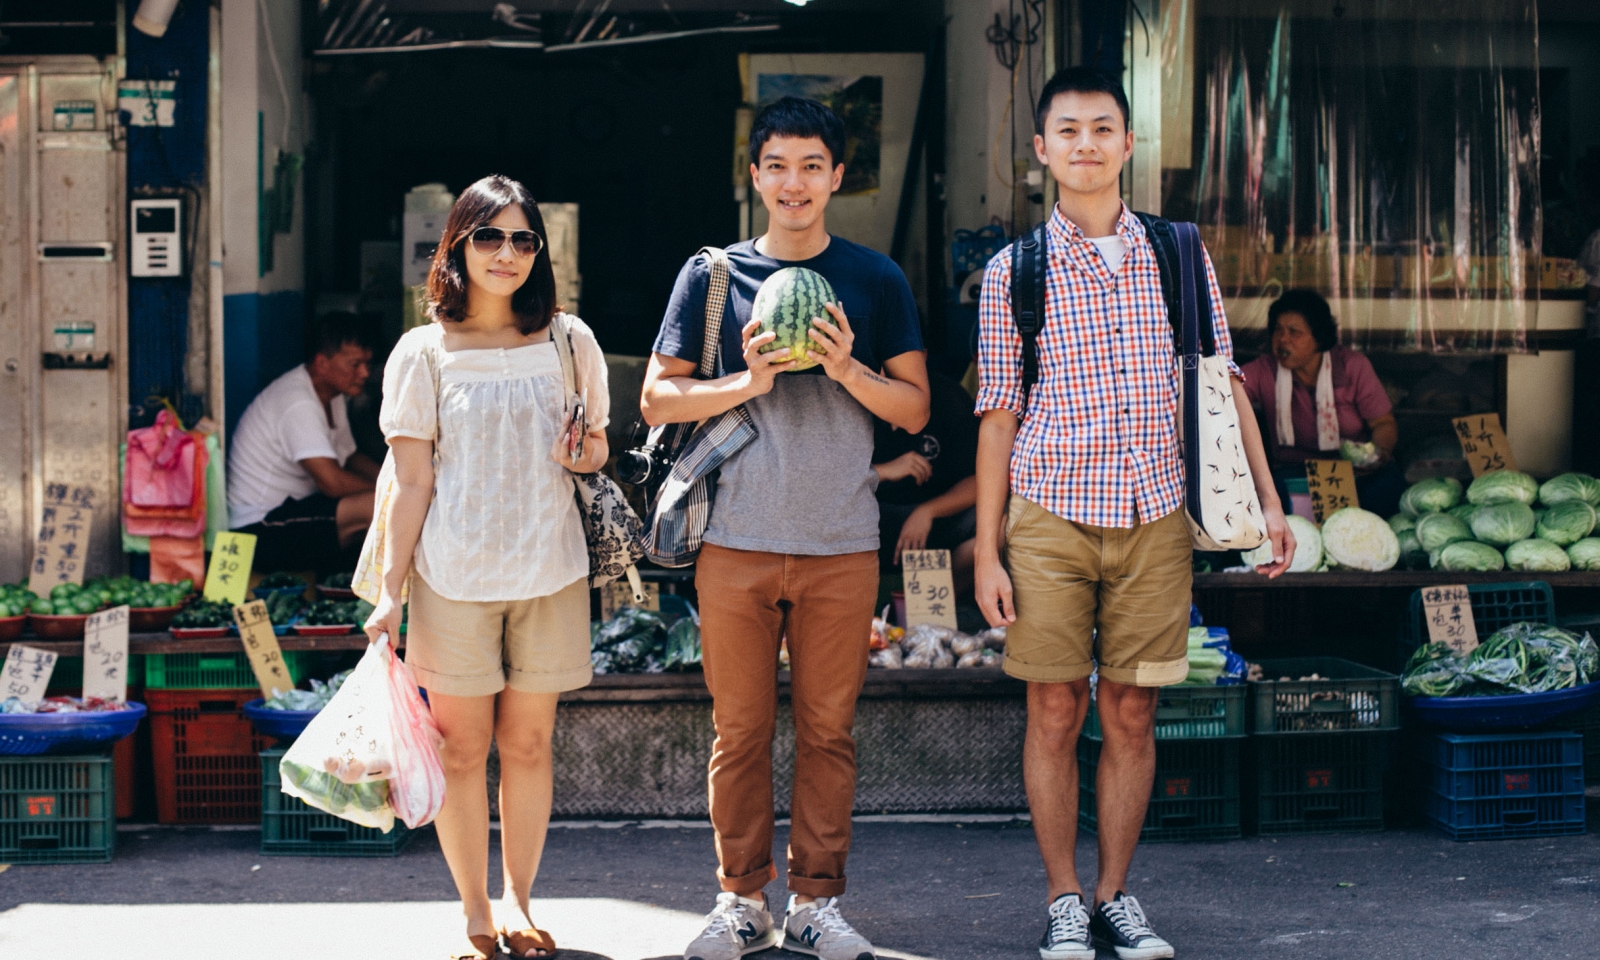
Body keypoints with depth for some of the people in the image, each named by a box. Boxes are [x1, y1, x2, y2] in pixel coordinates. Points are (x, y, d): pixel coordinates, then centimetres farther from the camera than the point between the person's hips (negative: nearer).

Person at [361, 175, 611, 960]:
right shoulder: (425, 352, 1)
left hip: (549, 572, 2)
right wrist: (392, 592, -5)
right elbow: (411, 483, 0)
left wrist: (588, 454, -5)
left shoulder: (569, 342, 7)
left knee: (529, 745, 8)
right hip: (454, 577, -2)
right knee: (462, 749, 3)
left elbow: (597, 448, 20)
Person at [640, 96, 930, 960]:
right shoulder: (712, 274, 5)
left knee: (827, 728, 5)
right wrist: (747, 382, -12)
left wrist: (848, 370, -12)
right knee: (740, 729, 6)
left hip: (841, 542, 0)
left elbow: (915, 408, 7)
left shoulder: (875, 280, 6)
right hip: (736, 539, 0)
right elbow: (657, 399, 4)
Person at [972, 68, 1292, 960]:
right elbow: (998, 416, 4)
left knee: (1132, 714, 5)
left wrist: (1267, 500, 4)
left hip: (1154, 519, 1)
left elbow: (1223, 385, 11)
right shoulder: (1013, 272, 3)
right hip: (1050, 516, -1)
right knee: (1056, 712, 1)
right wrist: (987, 553, 1)